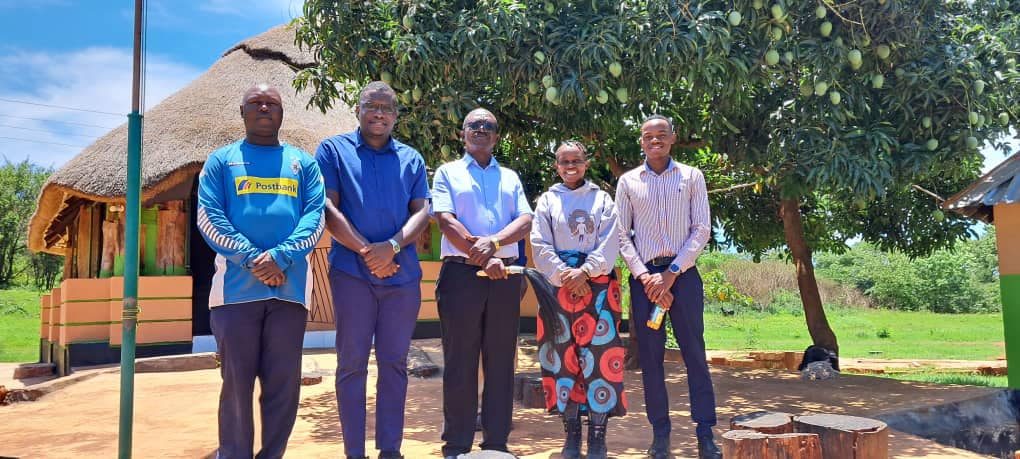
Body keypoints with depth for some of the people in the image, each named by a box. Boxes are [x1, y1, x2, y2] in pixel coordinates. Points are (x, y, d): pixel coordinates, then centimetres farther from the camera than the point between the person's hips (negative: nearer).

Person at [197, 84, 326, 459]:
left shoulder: (303, 163, 15)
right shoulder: (221, 160, 12)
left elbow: (315, 216, 3)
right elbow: (208, 217, 0)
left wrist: (281, 256, -13)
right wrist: (251, 259, -14)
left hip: (290, 286, 1)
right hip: (237, 285, -1)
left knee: (284, 381, 5)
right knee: (237, 379, 3)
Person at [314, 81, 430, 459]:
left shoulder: (411, 158, 12)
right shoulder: (334, 150, 5)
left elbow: (422, 212, 4)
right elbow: (328, 207, -5)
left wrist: (392, 247, -14)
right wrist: (366, 251, -13)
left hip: (402, 274, 3)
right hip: (352, 272, -2)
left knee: (394, 362, 7)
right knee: (352, 363, 2)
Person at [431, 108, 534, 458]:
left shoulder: (510, 177, 18)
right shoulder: (447, 173, 9)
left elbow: (525, 221, 4)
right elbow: (445, 220, -6)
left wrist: (494, 242, -15)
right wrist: (483, 258, -14)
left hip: (505, 276, 3)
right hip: (461, 273, -3)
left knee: (501, 361, 6)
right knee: (460, 363, 1)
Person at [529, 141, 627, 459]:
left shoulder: (602, 199, 11)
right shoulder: (547, 200, 11)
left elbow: (609, 244, 1)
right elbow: (540, 248, 1)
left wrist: (584, 272, -13)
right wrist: (568, 279, -11)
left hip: (597, 282, 0)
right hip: (559, 283, 0)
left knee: (599, 354, -5)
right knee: (563, 354, 0)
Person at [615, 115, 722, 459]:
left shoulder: (691, 176, 7)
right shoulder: (628, 181, 8)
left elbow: (701, 229, 1)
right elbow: (622, 236, 4)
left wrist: (671, 273, -8)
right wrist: (645, 277, -7)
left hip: (682, 273, -1)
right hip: (644, 276, 1)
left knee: (694, 351, -2)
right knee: (650, 356, 2)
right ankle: (660, 431, 11)